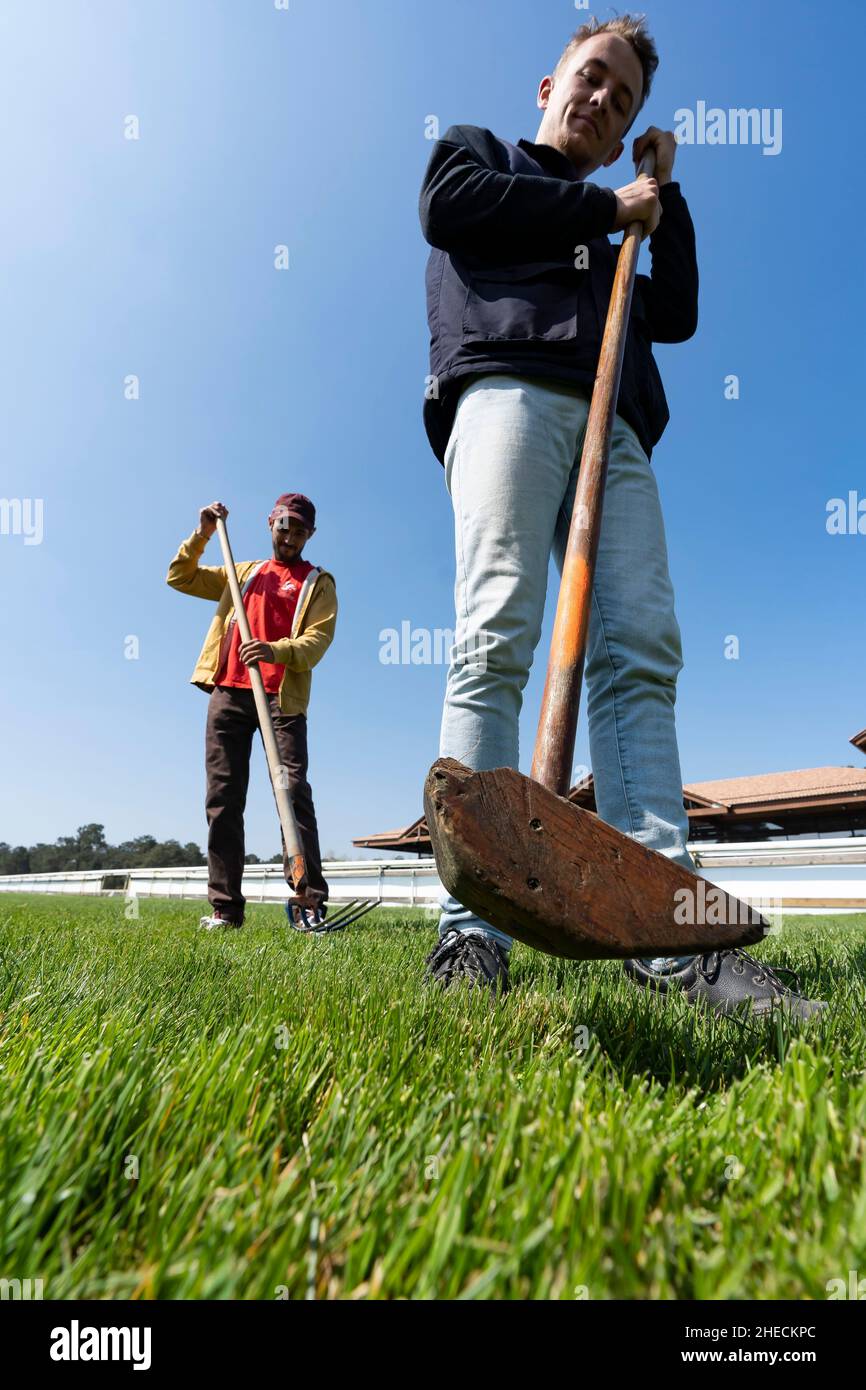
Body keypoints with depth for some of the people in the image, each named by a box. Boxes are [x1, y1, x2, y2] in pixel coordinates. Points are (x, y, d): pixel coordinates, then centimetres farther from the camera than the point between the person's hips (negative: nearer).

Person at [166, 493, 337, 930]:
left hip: (282, 697, -4)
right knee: (223, 798, 0)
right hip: (228, 693, 4)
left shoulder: (318, 583, 13)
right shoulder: (243, 572, 27)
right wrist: (201, 534, 16)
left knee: (294, 791, -14)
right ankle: (225, 907, 3)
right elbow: (180, 578, 29)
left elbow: (317, 640, -3)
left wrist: (276, 651, -22)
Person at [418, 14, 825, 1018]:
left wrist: (663, 197, 35)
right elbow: (446, 205, 7)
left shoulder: (613, 239, 42)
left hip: (614, 427, 5)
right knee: (498, 637, -23)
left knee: (640, 653, -16)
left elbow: (675, 316, 30)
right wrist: (607, 206, 13)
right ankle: (470, 927, -24)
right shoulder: (476, 149, 31)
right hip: (509, 392, -4)